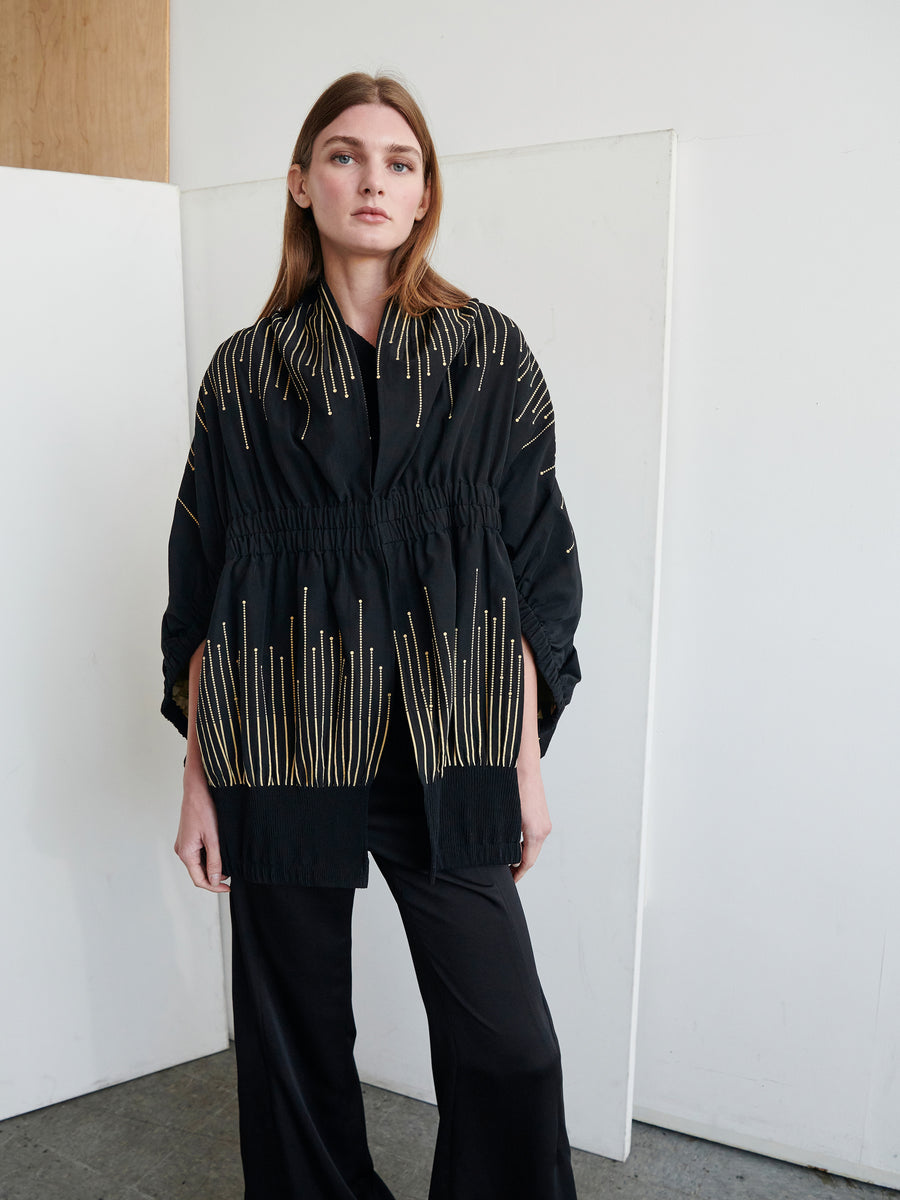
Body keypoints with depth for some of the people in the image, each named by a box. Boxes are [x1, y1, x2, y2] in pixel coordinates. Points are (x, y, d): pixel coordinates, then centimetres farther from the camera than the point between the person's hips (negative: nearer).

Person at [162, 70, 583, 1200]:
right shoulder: (245, 370, 7)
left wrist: (526, 759, -1)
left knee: (507, 1046, -1)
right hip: (280, 750, 1)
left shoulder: (490, 356, 5)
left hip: (444, 748, 0)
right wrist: (200, 775, 3)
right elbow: (199, 588, 7)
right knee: (293, 1037, 12)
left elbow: (535, 566, 3)